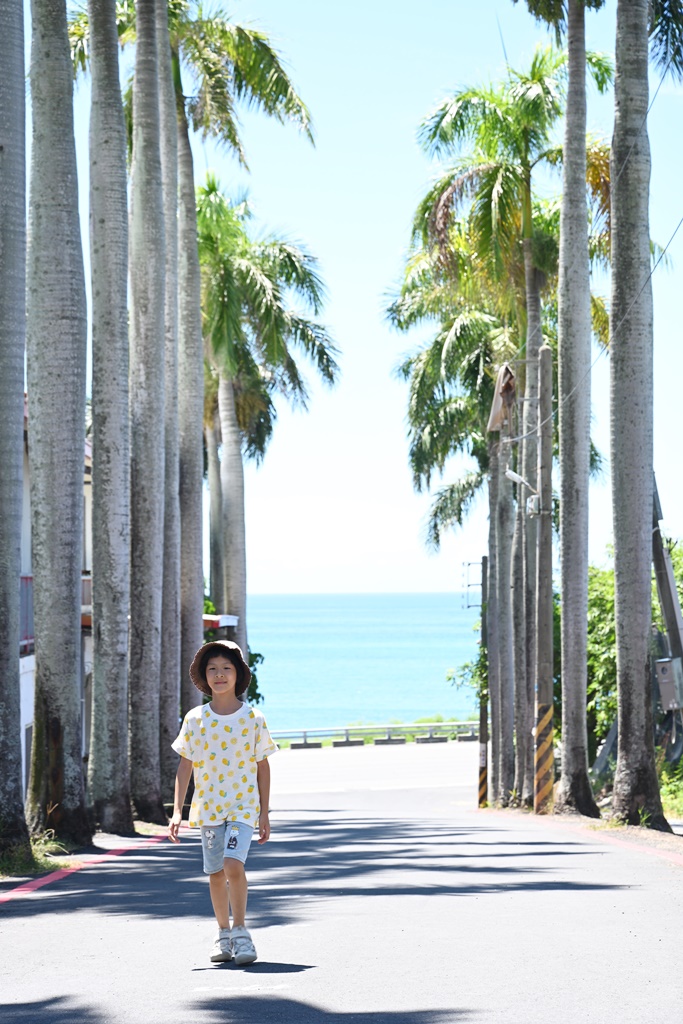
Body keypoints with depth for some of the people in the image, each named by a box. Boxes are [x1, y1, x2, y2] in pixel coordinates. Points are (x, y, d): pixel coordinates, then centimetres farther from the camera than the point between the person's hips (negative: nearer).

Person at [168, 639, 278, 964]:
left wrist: (264, 814, 2)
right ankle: (224, 934, 24)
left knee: (233, 864, -19)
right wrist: (177, 812, -3)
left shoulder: (253, 718, -3)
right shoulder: (195, 719, 1)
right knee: (215, 873, 8)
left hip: (243, 805, -2)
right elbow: (185, 767, 3)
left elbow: (262, 767, 3)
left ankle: (241, 932, -5)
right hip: (208, 806, 2)